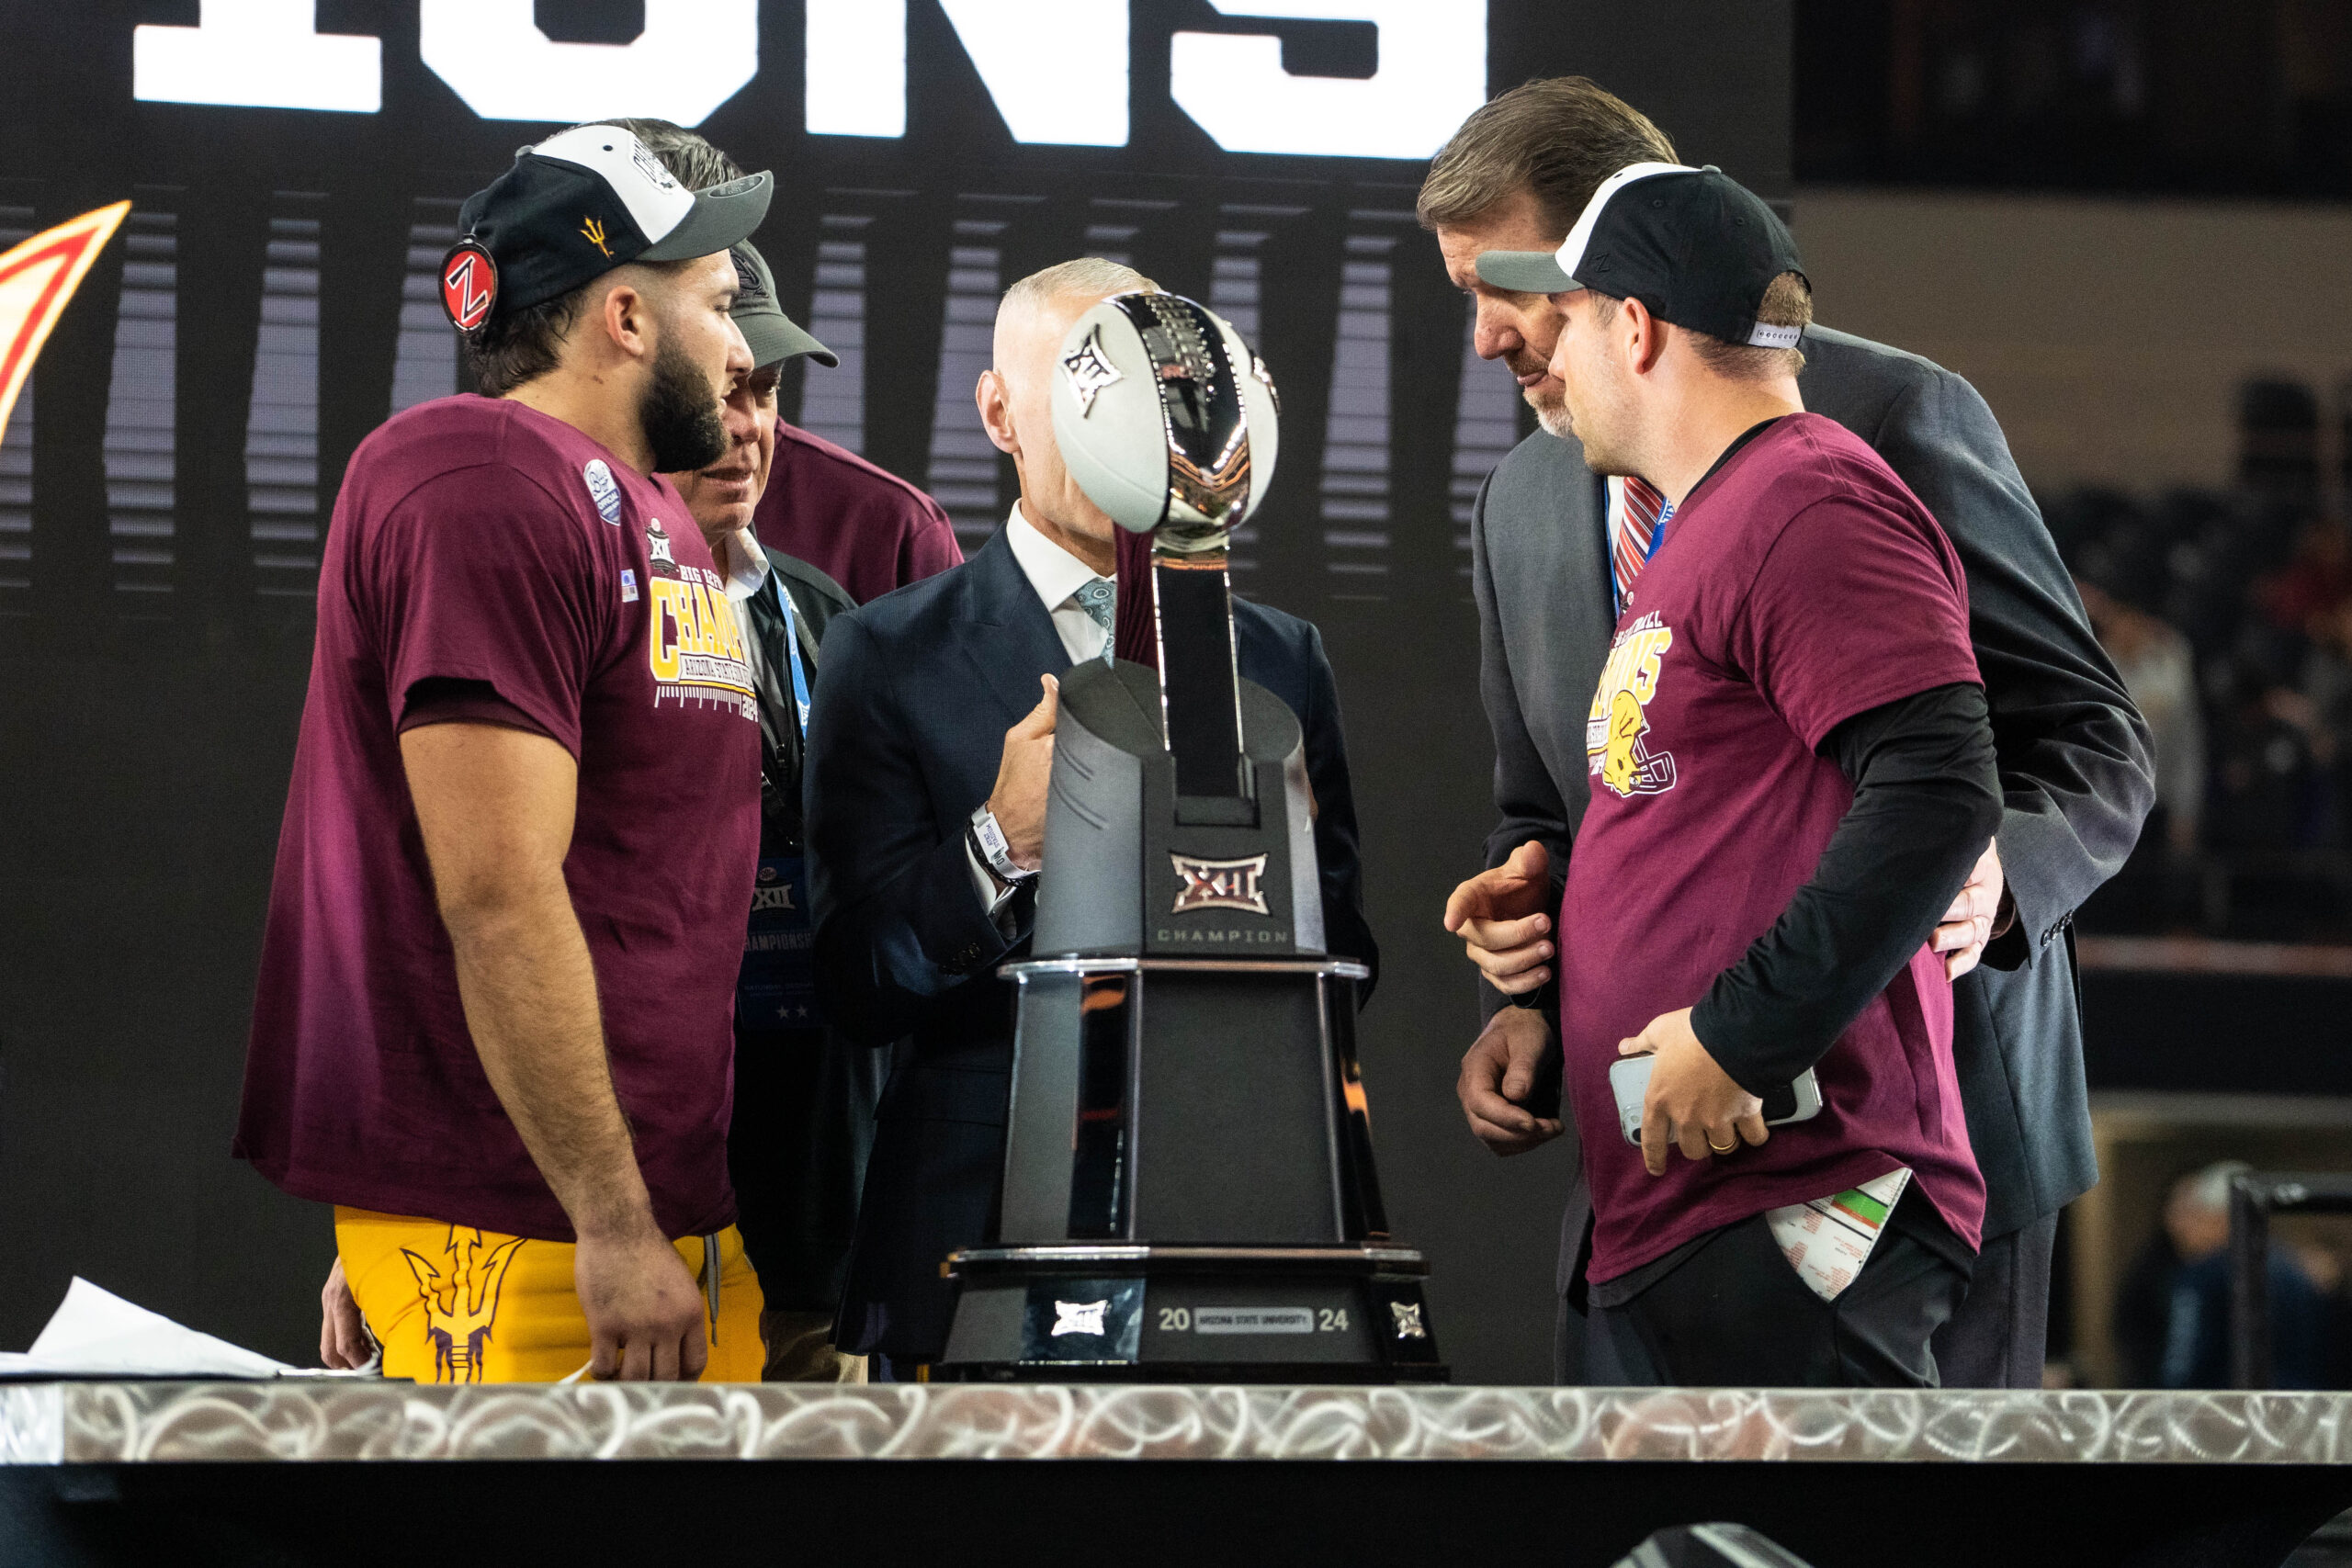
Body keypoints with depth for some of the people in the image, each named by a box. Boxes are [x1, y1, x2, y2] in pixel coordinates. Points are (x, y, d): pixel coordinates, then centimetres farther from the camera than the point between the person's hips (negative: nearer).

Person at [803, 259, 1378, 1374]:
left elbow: (1347, 970, 12)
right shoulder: (891, 658, 2)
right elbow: (856, 989, -5)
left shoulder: (1281, 661, 13)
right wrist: (998, 844, -20)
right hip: (980, 1233, -3)